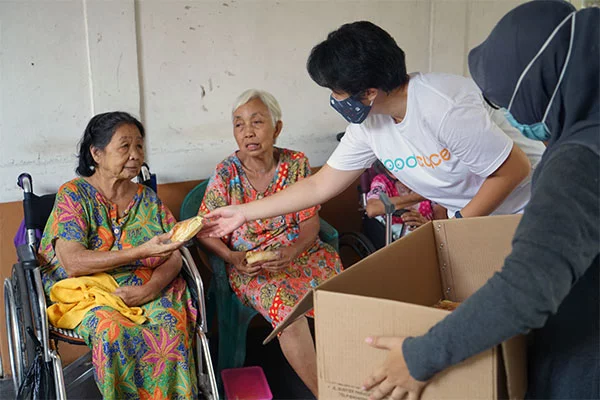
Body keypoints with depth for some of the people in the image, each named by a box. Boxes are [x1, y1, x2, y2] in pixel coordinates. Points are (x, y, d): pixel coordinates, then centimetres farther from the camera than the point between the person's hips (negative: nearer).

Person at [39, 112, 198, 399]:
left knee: (172, 323, -29)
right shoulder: (73, 194, -1)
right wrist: (142, 252, -24)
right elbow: (72, 263, -15)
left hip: (147, 289, 3)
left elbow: (173, 258, 2)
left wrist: (149, 290, -19)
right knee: (112, 330, -34)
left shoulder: (148, 198, 10)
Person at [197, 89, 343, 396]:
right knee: (286, 307, -29)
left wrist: (293, 251, -20)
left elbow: (310, 222, -1)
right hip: (249, 265, -2)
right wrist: (231, 257, -20)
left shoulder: (297, 164, -2)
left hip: (300, 252, 3)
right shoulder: (226, 173, -8)